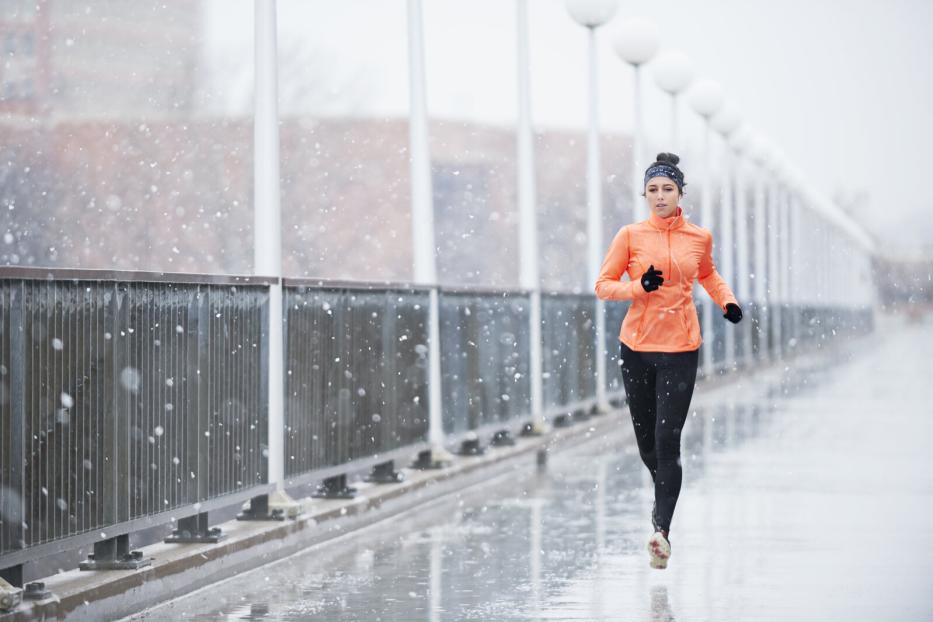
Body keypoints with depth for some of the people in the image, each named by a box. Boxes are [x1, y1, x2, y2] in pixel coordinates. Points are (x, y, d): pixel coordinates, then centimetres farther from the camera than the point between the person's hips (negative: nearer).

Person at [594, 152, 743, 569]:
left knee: (667, 439, -11)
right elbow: (603, 285, 1)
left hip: (681, 348, -1)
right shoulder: (631, 235, -2)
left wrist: (727, 301, 9)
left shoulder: (699, 237, 4)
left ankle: (662, 530, -14)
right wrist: (640, 287, -16)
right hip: (637, 346, 1)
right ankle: (662, 496, 41)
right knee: (646, 439, 11)